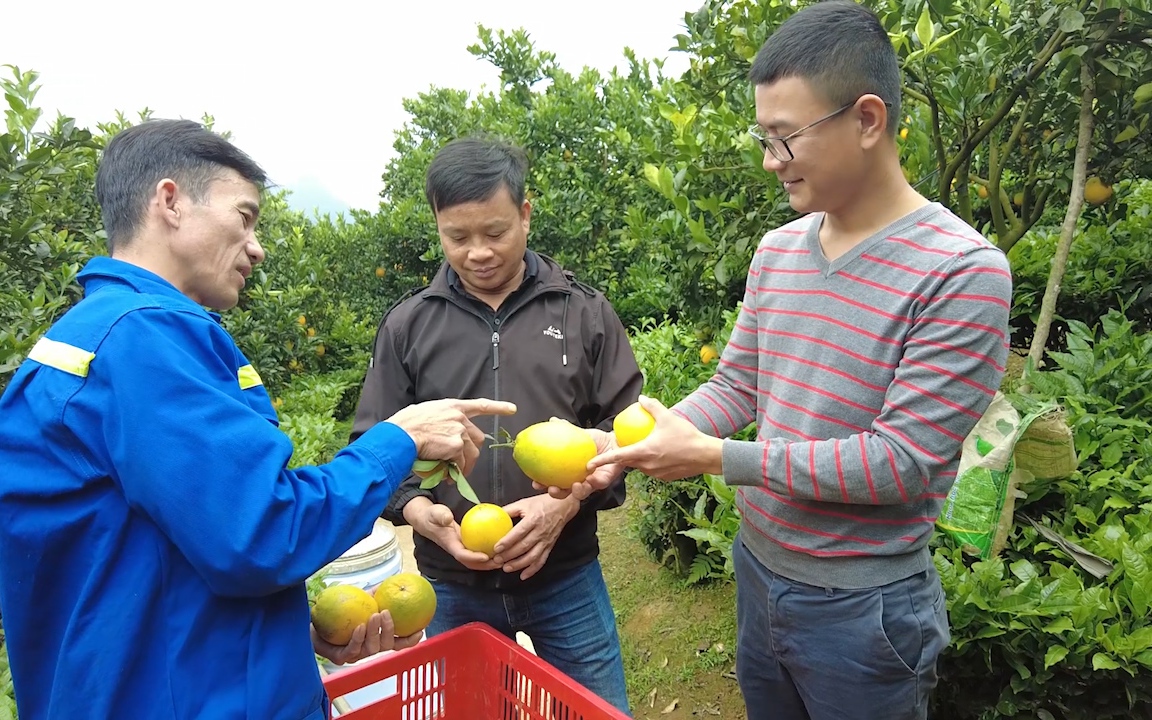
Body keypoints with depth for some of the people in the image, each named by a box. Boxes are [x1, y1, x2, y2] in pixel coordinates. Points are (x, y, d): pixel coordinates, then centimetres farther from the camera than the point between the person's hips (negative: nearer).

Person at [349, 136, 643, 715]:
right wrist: (416, 508, -15)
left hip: (565, 576, 0)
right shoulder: (407, 326, 0)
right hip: (451, 586, 1)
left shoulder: (584, 313, -2)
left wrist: (567, 502, -16)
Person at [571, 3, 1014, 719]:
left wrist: (713, 457, -24)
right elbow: (736, 385, 4)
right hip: (757, 570, 6)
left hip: (863, 606, -5)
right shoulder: (777, 251, 0)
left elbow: (903, 461, -23)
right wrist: (628, 445, -12)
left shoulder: (963, 272, -20)